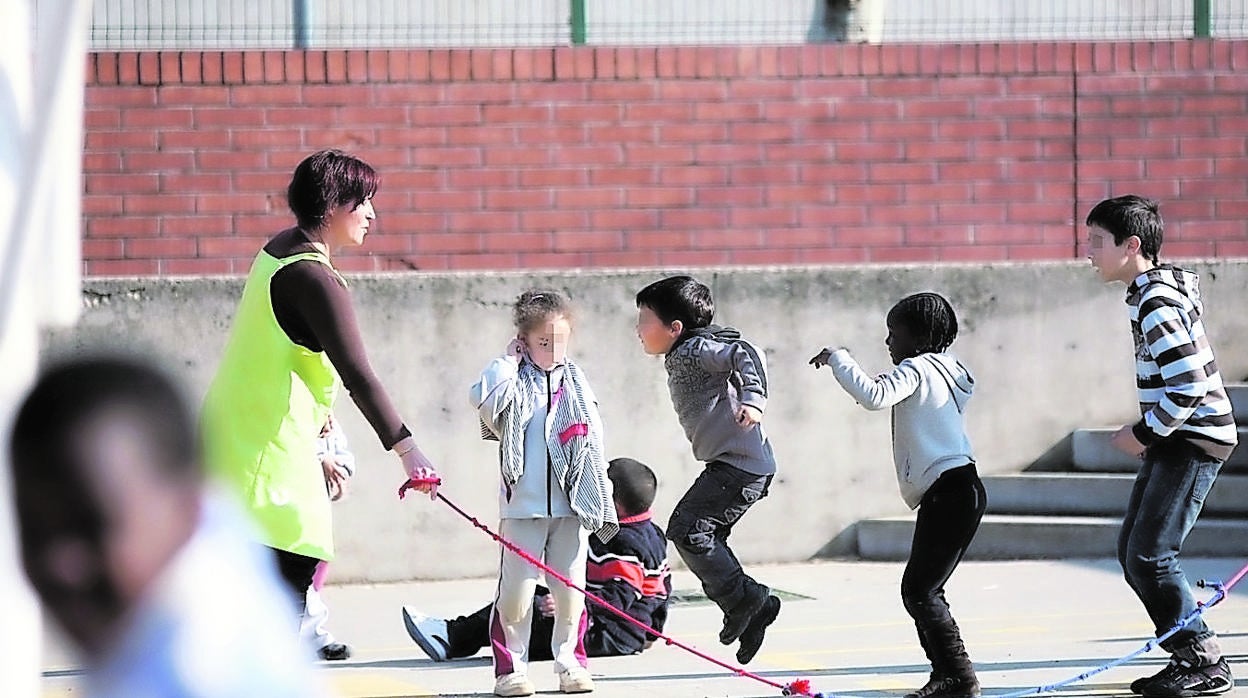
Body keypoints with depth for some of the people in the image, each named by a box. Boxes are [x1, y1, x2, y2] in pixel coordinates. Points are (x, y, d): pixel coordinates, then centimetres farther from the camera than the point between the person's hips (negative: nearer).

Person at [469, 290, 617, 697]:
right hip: (522, 505, -3)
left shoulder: (575, 384, 12)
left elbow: (593, 445, 13)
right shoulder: (514, 383, 2)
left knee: (570, 586, 5)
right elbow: (483, 400, -21)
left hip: (571, 504, 3)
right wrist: (509, 360, -9)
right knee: (516, 587, -4)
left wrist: (600, 503, 9)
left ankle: (569, 662, 15)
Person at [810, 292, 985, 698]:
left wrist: (837, 359, -12)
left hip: (949, 493, -10)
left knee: (919, 591, -10)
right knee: (924, 590, 12)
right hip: (959, 492, 10)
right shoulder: (947, 370, 21)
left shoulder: (916, 368, -8)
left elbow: (874, 395, -24)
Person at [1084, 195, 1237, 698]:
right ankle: (1190, 657, 14)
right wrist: (1149, 434, 15)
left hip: (1194, 442, -11)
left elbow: (1187, 386, -25)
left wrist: (1144, 434, -14)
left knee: (1150, 556, -12)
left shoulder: (1157, 303, -19)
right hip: (1174, 440, 11)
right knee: (1132, 551, 10)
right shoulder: (1152, 291, 13)